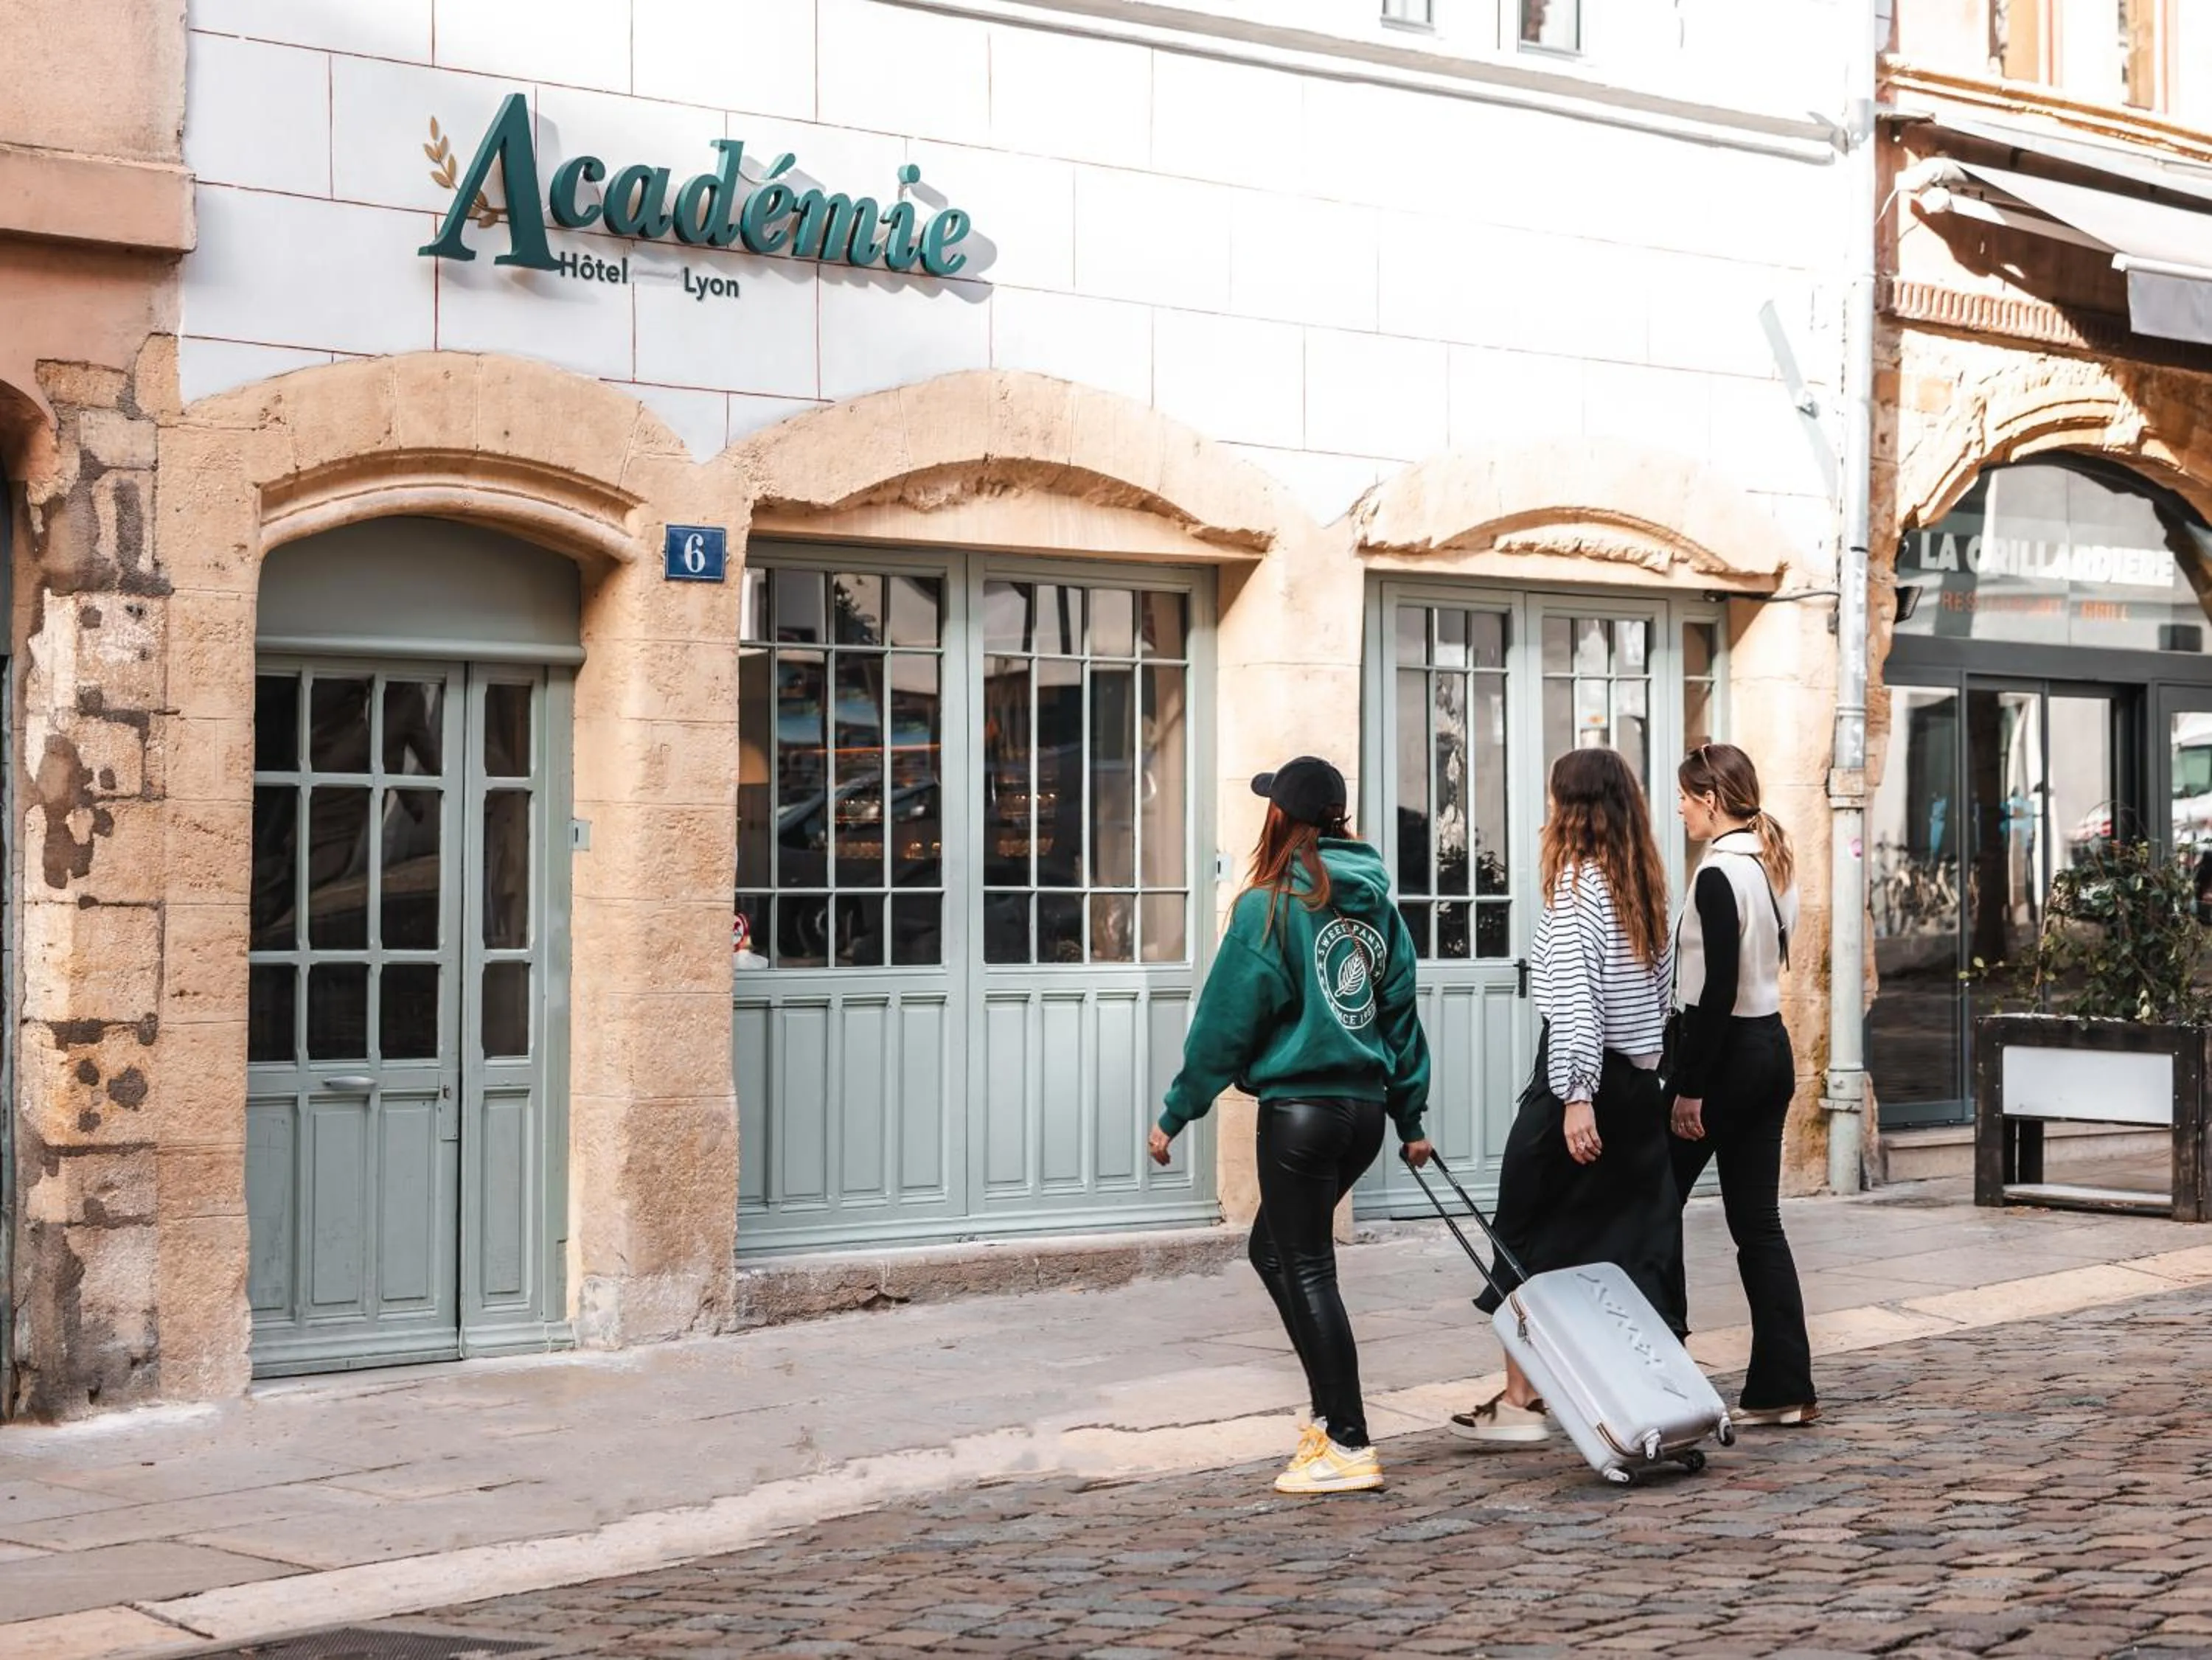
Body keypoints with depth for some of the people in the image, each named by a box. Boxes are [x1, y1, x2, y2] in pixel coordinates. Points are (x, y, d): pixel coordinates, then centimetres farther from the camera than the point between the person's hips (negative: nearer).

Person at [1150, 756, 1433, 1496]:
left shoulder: (1268, 907, -10)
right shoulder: (1376, 904, 9)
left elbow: (1225, 1020, -10)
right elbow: (1400, 1011, 13)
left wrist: (1177, 1115, -3)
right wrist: (1411, 1115, 20)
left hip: (1298, 1108, -7)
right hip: (1364, 1108, 7)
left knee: (1307, 1269, -1)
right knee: (1275, 1248, 20)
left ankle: (1349, 1448, -2)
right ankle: (1332, 1414, 19)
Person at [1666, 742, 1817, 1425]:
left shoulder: (1719, 874, -16)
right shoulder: (1773, 866, 11)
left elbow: (1718, 988, -20)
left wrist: (1689, 1088, -18)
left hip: (1725, 1052, -9)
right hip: (1772, 1047, 9)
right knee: (1758, 1223, 9)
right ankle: (1783, 1387, 7)